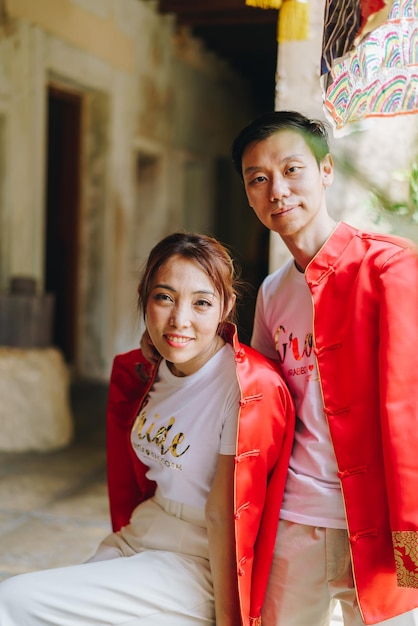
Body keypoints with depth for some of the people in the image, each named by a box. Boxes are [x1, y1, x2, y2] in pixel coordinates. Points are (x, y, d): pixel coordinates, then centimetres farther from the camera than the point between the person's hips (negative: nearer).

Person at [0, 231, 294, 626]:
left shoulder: (249, 389, -21)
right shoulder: (138, 372, 1)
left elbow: (224, 517, -19)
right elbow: (130, 483, 10)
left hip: (195, 564, -7)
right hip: (137, 535, 7)